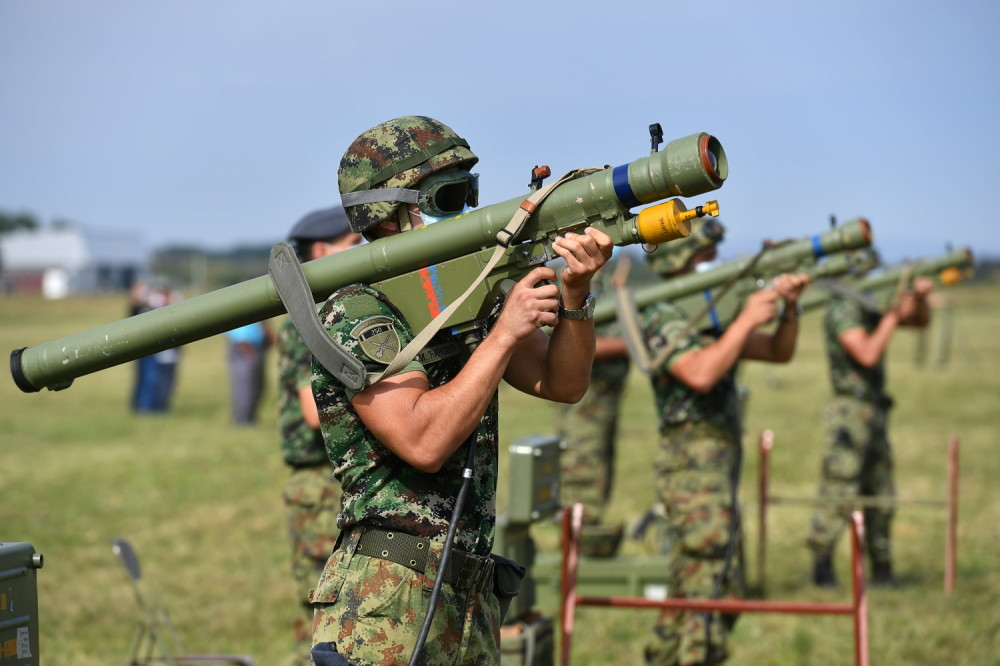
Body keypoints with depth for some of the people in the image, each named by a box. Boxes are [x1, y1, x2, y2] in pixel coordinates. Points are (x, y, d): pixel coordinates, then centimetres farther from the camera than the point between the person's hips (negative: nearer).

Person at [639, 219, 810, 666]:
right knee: (705, 595, -11)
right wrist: (747, 320, -20)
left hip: (717, 468, 10)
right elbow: (701, 374, -26)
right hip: (694, 466, -10)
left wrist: (789, 306, 0)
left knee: (724, 594, 15)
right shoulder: (663, 319, -10)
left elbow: (779, 352, 17)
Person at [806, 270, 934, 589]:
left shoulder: (871, 307, 11)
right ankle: (822, 565, -3)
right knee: (839, 494, -10)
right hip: (850, 412, -9)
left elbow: (922, 320, 19)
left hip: (874, 413, 9)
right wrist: (895, 315, -18)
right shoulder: (842, 309, -14)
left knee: (880, 496, 10)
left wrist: (919, 296, -2)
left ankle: (881, 568, 16)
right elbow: (868, 355, -23)